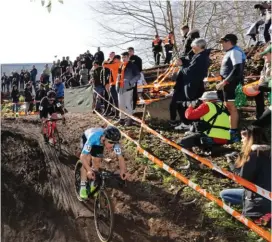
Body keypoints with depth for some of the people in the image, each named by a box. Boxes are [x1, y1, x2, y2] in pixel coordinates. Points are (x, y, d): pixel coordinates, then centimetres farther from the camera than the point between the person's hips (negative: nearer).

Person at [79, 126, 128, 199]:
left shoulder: (114, 141, -37)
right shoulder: (94, 137, -46)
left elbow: (120, 157, -35)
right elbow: (83, 156, -46)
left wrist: (123, 171, -52)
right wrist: (89, 170, -59)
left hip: (99, 143, 3)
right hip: (87, 137, -3)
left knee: (97, 162, -2)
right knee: (87, 159, -20)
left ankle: (93, 184, 20)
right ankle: (83, 187, -9)